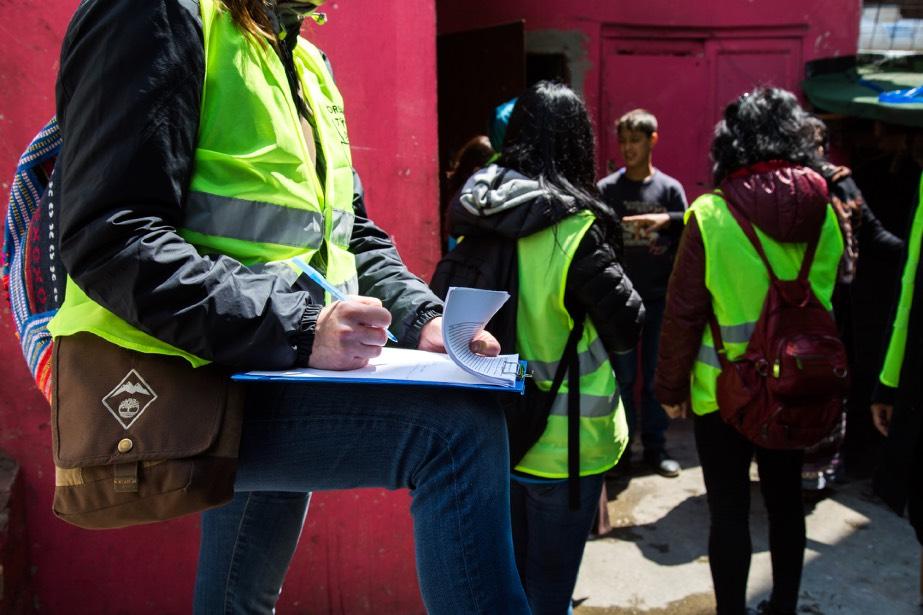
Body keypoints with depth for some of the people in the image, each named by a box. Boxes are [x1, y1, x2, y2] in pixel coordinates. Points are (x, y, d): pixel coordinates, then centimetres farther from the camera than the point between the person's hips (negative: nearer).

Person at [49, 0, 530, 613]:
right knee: (460, 429, -27)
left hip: (272, 382, 9)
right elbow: (111, 237, -21)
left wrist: (424, 319, -2)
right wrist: (296, 329, -29)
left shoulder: (309, 66, 17)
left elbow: (353, 234, 16)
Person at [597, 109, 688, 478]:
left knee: (657, 377, 8)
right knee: (622, 377, 5)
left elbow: (687, 238, 1)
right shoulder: (607, 189, 1)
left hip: (660, 298, 1)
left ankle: (655, 446, 19)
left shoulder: (670, 188, 4)